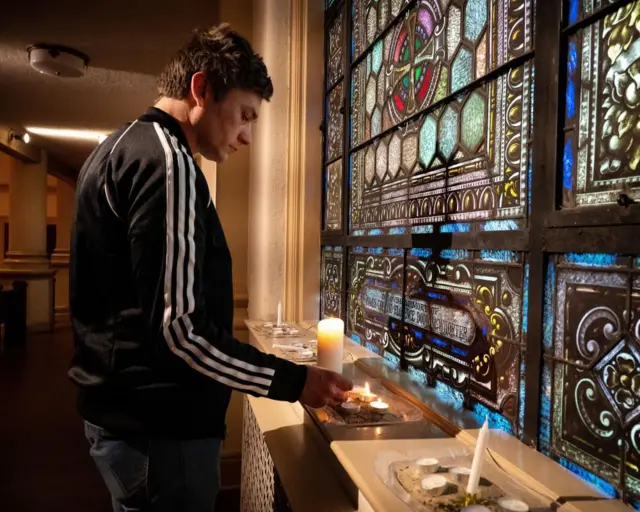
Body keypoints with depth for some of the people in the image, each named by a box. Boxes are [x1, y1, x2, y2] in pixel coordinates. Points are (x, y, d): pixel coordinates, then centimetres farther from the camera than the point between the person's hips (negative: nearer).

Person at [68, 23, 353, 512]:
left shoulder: (119, 149, 14)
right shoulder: (166, 160, -19)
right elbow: (177, 330, -25)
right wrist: (295, 381, -17)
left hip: (120, 410, 10)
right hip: (159, 425, -10)